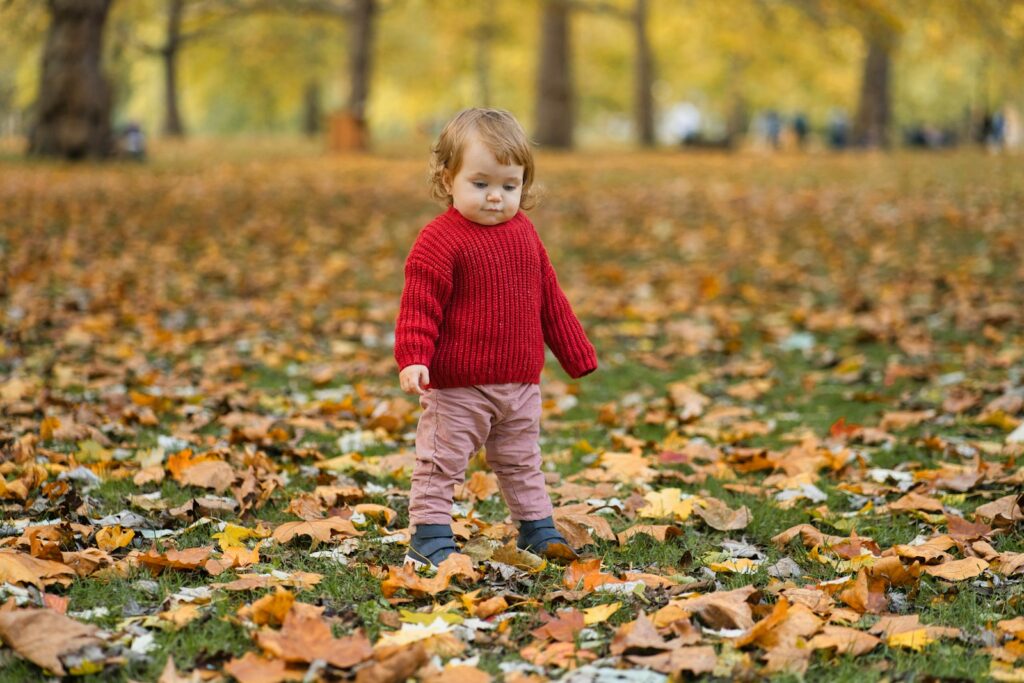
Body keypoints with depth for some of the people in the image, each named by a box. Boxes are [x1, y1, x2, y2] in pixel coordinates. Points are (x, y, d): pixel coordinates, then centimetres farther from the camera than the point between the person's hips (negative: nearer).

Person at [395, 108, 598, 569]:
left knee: (521, 463, 20)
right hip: (457, 385, -6)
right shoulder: (440, 240, -14)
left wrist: (577, 354, 19)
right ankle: (429, 537, 7)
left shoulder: (524, 233, 8)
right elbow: (419, 305, -17)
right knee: (440, 464, -1)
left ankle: (537, 530, 32)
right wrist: (412, 358, -30)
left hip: (521, 384, 6)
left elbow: (550, 299, 17)